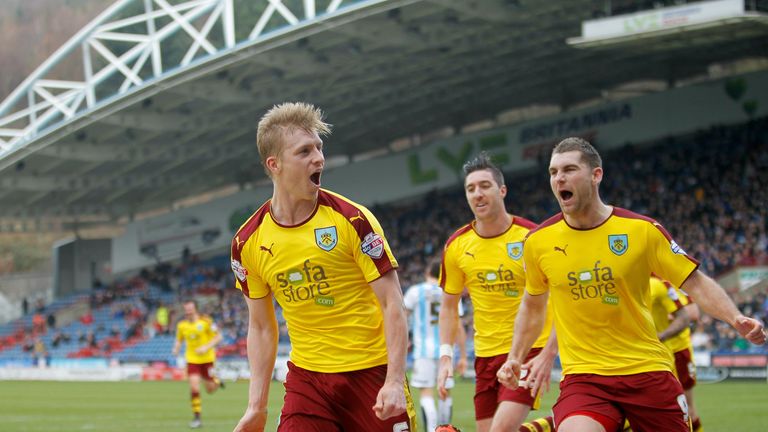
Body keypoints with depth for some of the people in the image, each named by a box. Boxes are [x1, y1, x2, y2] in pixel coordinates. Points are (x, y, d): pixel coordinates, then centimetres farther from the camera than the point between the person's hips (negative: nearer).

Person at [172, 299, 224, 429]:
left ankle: (216, 381, 46)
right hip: (192, 359, 2)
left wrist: (206, 347, -23)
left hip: (207, 358, -2)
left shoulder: (206, 321, -12)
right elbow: (179, 340, 13)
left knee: (210, 390, 7)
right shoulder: (182, 325, -1)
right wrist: (176, 348, -9)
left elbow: (218, 336, -9)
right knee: (194, 387, -14)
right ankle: (197, 418, -7)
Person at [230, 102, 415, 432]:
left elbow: (392, 303, -9)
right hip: (306, 377, 2)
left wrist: (395, 382, -18)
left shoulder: (352, 219, -10)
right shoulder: (248, 243, 0)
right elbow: (261, 326, 10)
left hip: (372, 371, -2)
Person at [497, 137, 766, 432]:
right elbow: (533, 306, 19)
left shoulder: (642, 230, -5)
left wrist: (736, 319, -14)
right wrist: (515, 358, 16)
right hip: (582, 375, 0)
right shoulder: (538, 242, 1)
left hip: (647, 371, 0)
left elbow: (695, 283, 0)